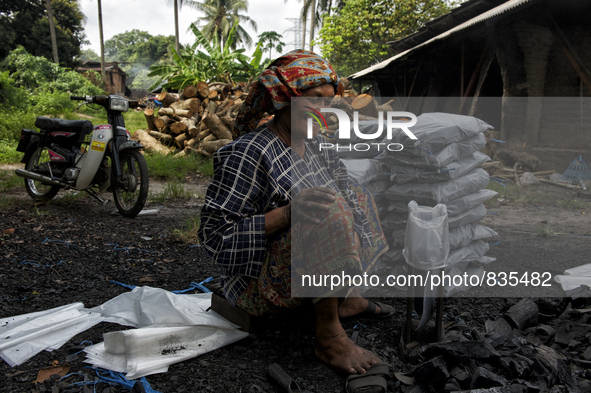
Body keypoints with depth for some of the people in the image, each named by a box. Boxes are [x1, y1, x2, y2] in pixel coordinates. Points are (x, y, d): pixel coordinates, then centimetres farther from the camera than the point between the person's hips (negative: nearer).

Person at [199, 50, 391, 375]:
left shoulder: (315, 142, 2)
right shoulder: (247, 154, -22)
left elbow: (343, 187, 16)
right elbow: (213, 235, -24)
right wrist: (288, 213, -33)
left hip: (300, 269, 9)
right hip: (257, 287, -9)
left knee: (357, 198, 18)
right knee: (328, 208, -31)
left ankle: (346, 297, 9)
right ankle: (328, 334, -21)